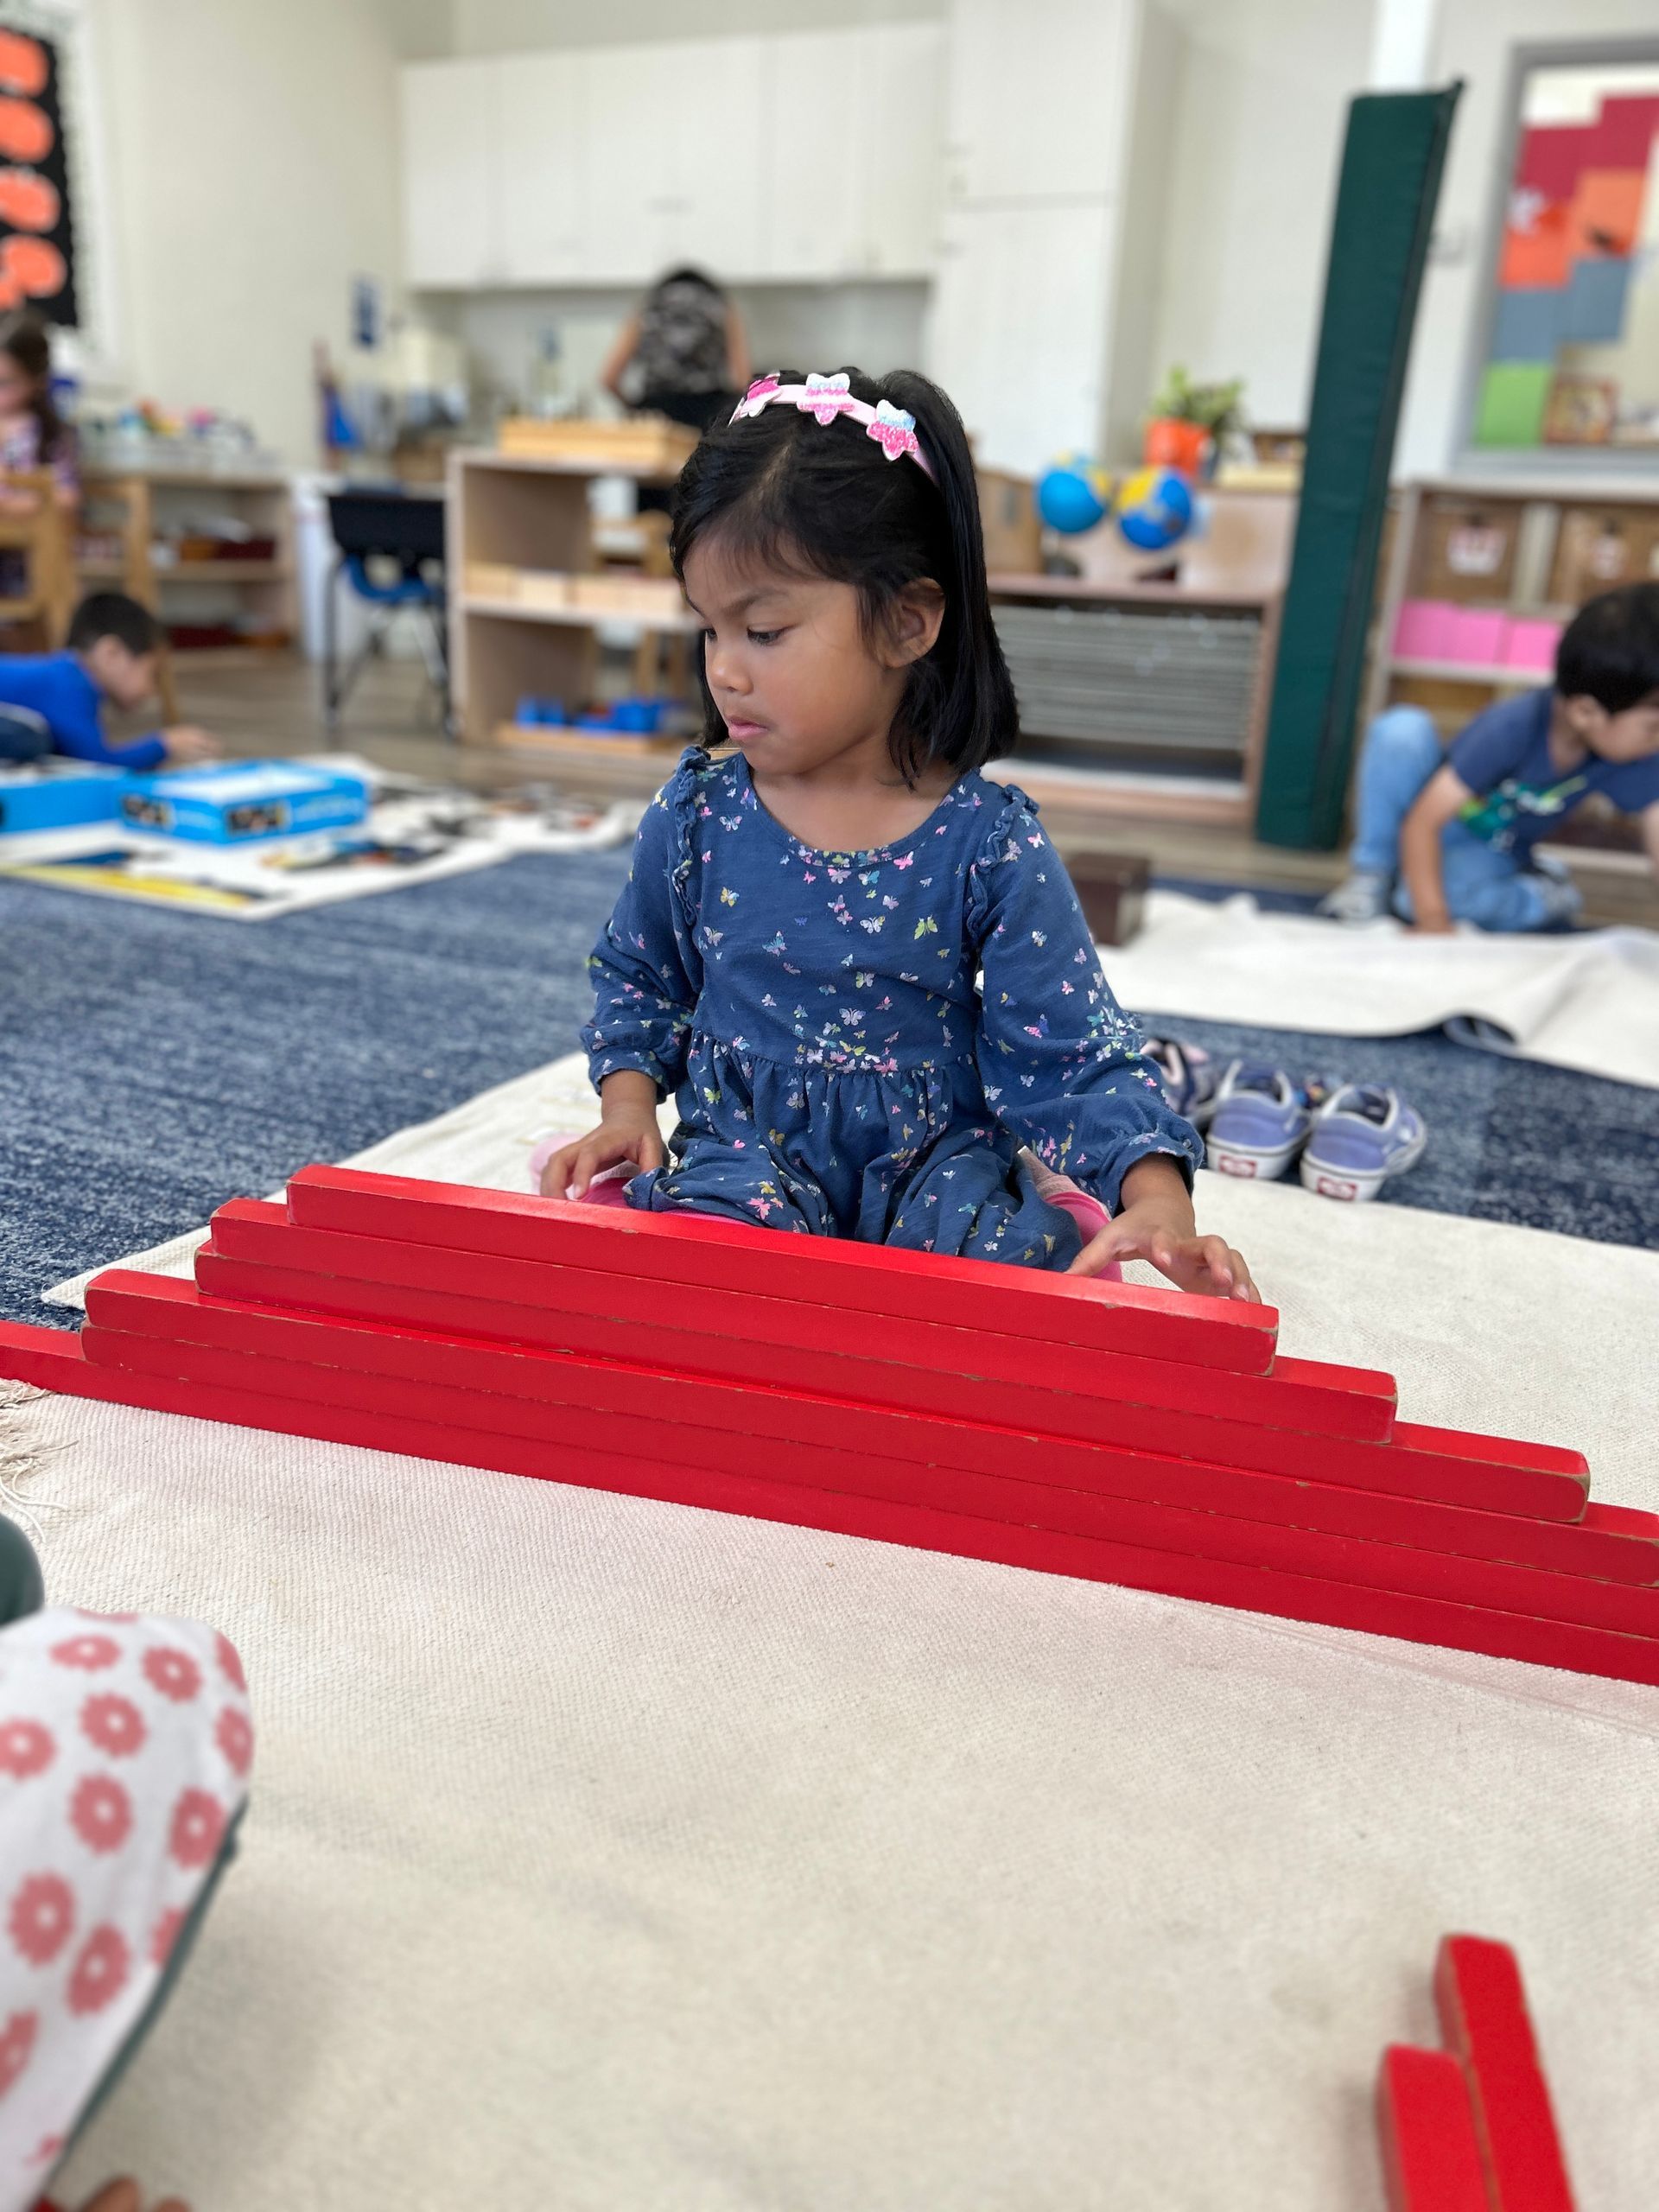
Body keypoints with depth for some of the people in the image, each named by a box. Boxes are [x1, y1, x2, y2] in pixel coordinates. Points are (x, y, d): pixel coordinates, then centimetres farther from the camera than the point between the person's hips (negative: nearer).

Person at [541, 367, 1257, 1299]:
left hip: (935, 1153, 0)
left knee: (1015, 1241, -29)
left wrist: (1159, 1202, -23)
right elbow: (640, 974, 17)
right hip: (746, 1145, 1)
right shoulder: (697, 811, -1)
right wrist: (629, 1103, 1)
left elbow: (1071, 1050, -9)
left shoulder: (990, 842, -9)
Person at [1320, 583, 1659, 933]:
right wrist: (1434, 923, -37)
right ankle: (1371, 874, -17)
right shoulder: (1512, 728, -31)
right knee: (1402, 728, -33)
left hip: (1490, 852, 2)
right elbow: (1422, 821, -30)